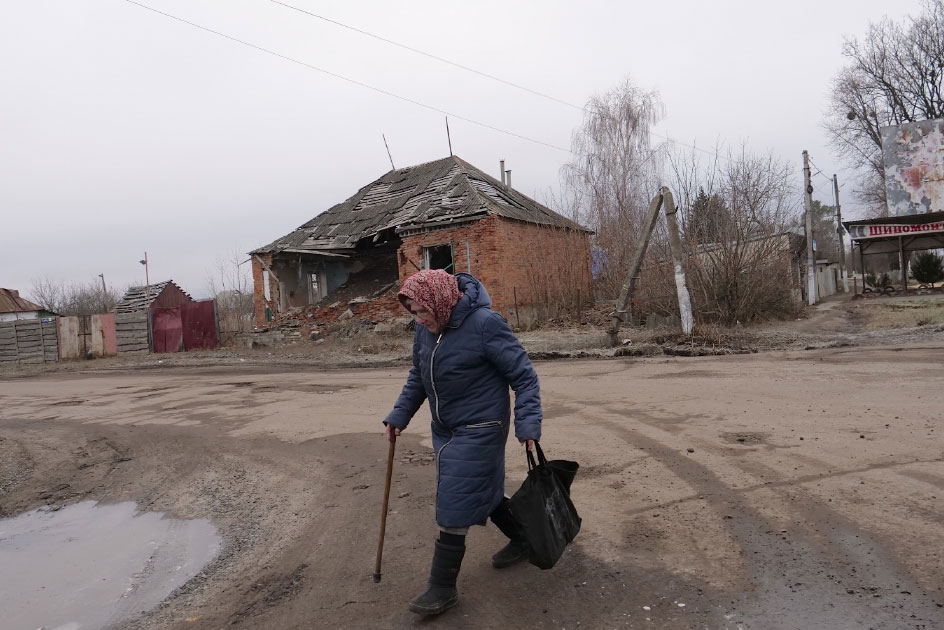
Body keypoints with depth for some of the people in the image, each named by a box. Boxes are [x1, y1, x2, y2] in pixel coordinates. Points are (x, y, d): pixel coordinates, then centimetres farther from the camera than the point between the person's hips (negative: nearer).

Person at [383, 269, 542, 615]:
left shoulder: (485, 323, -22)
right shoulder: (425, 329, 0)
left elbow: (523, 375, -17)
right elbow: (418, 377, 14)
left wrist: (528, 424, -23)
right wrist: (399, 414, 6)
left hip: (478, 431, -7)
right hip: (445, 430, 7)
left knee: (454, 507, -5)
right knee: (483, 492, 19)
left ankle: (443, 587, 11)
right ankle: (522, 539, 43)